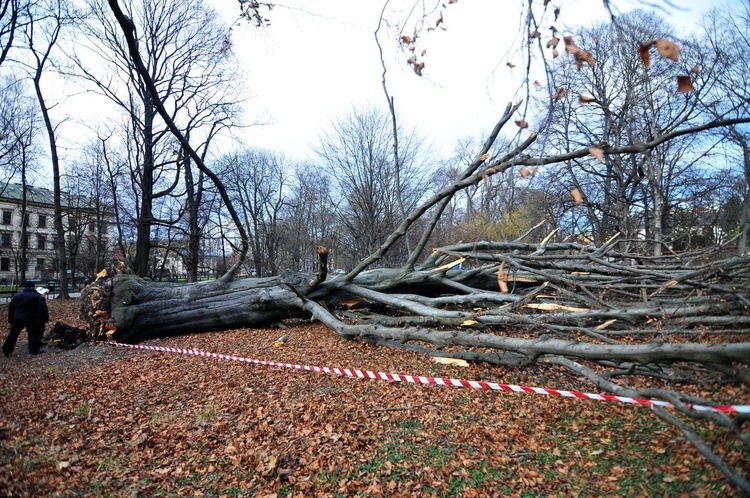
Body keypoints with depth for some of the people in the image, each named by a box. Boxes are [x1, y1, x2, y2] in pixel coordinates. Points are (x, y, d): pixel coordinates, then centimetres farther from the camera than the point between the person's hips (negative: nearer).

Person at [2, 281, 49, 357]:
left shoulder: (17, 296, 12)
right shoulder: (37, 297, -6)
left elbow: (11, 308, 16)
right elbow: (43, 309, -12)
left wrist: (10, 319, 23)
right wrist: (45, 318, -4)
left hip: (17, 318, 5)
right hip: (31, 319, -5)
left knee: (13, 334, 16)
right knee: (34, 333, 6)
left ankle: (6, 351, 24)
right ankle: (34, 350, 2)